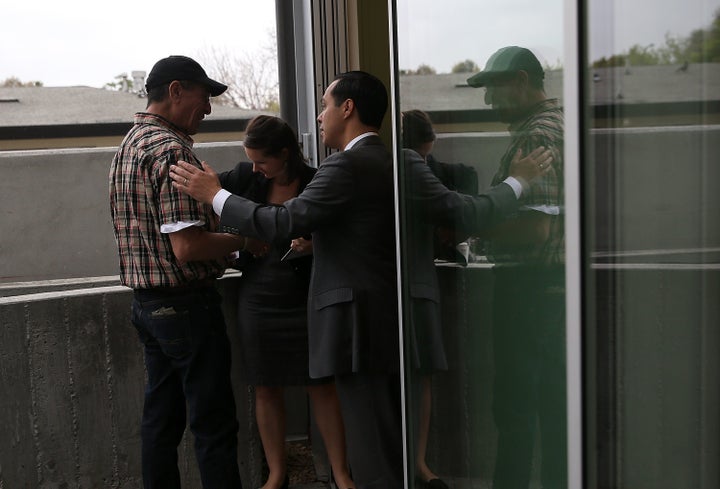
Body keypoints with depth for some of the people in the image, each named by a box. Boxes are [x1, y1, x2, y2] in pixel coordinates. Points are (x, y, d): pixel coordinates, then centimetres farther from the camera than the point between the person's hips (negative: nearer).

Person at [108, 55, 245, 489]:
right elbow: (187, 247, -24)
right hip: (186, 303, -10)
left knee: (162, 418, 16)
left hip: (147, 302, 10)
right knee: (214, 423, -1)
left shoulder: (129, 145, 13)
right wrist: (243, 239, -10)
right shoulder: (171, 148, -18)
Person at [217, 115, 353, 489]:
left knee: (321, 386, 5)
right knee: (266, 389, 11)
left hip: (305, 300, -3)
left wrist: (315, 246, -22)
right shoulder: (246, 177, -2)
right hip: (258, 300, 3)